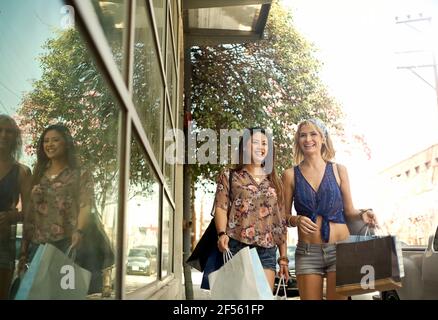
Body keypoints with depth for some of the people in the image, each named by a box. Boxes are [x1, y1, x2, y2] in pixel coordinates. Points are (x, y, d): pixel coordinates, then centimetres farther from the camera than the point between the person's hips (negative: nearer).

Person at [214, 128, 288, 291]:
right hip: (236, 247, -3)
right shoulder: (229, 176, 10)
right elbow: (221, 208, -1)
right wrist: (222, 233, -20)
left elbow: (281, 222, 16)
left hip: (267, 251, 3)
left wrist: (283, 257, 12)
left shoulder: (275, 181, 18)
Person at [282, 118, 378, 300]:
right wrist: (296, 220, -16)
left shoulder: (338, 170, 5)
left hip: (340, 248, 0)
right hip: (307, 252, 0)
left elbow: (349, 211, 9)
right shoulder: (291, 175, 3)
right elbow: (284, 215, 5)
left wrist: (362, 214, -11)